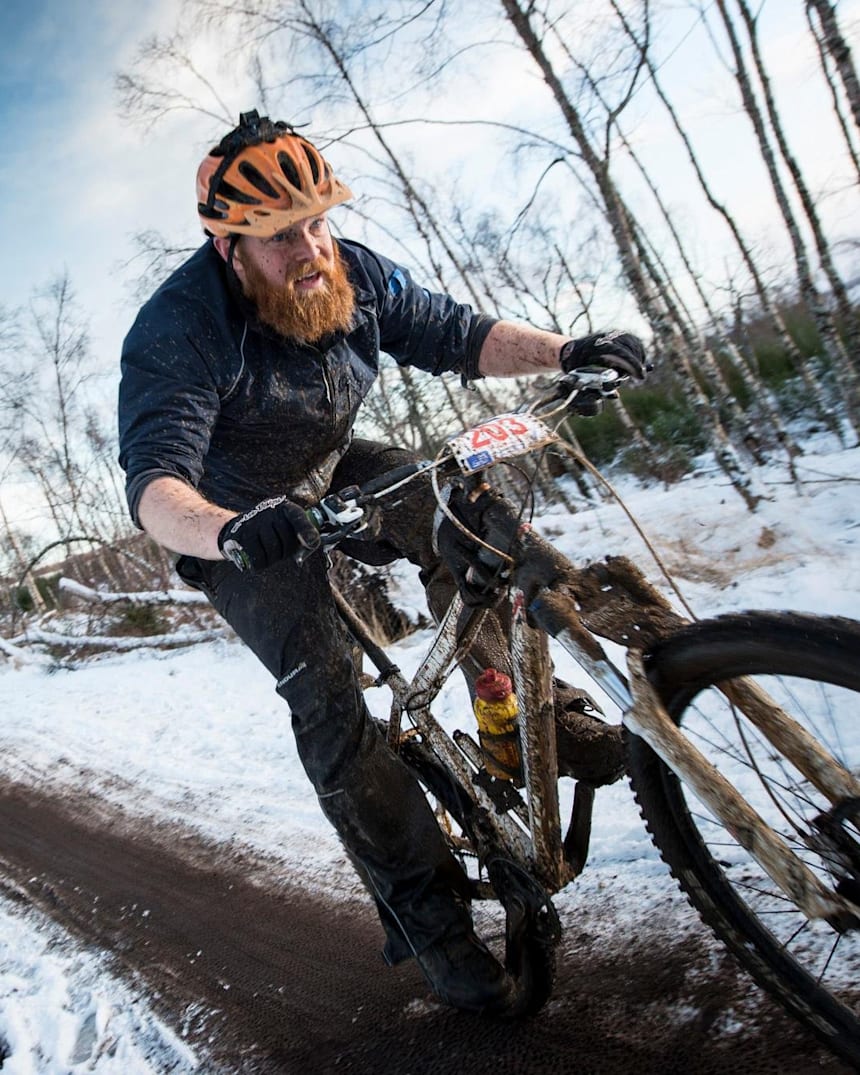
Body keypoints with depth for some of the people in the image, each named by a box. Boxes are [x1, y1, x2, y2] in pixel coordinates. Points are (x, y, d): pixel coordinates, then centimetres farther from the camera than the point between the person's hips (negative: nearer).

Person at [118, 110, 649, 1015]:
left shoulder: (352, 273, -11)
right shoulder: (178, 332, -27)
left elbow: (454, 334, -6)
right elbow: (153, 482, -38)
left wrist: (564, 351, -23)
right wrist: (228, 530, -60)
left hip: (333, 477, 5)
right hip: (239, 528, -4)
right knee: (325, 696, -16)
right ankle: (426, 916, -3)